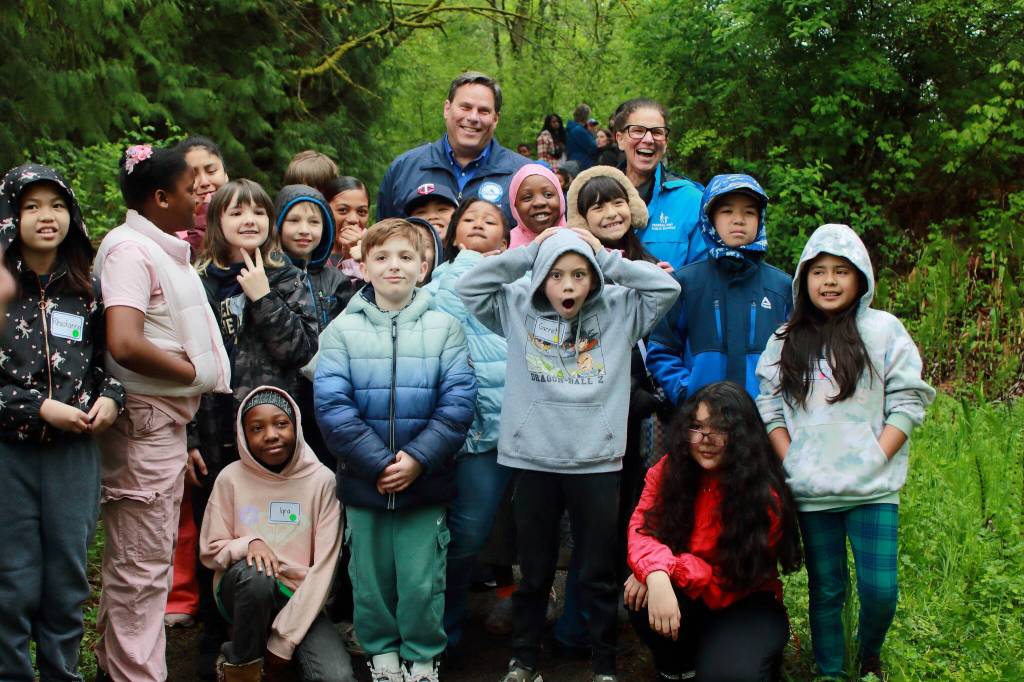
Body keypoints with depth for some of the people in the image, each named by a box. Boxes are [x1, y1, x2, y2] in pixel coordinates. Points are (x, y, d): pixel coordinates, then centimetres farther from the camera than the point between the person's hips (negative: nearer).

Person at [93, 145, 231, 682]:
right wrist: (191, 371, -12)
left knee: (135, 564, 16)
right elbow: (125, 345, -25)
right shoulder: (129, 249, -13)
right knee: (140, 567, -3)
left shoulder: (164, 250, 16)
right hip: (143, 423, -9)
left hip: (167, 423, 9)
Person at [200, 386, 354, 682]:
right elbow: (209, 551, 2)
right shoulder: (231, 478, -5)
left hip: (298, 596, 0)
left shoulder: (322, 480, -9)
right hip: (244, 591, 1)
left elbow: (323, 568, -11)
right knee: (255, 572, -36)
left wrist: (284, 641, -16)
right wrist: (248, 543, -22)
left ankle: (275, 658, 6)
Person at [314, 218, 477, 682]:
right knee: (371, 578, 12)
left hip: (426, 484, -1)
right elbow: (332, 406, -9)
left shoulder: (444, 328, 0)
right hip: (362, 483, 1)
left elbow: (458, 404, -7)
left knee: (422, 581, 5)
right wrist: (379, 463, -16)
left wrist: (417, 459, -16)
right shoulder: (342, 330, 0)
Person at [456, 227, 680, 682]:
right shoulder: (518, 309, 4)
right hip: (534, 461, 1)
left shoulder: (619, 311, 4)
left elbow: (666, 287, -3)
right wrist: (527, 253, -4)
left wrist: (605, 258, -4)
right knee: (534, 571, 13)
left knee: (599, 573, 9)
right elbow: (468, 286, -1)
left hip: (597, 463, 0)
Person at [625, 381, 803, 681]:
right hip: (685, 599, 3)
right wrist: (656, 575, -40)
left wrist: (670, 567, -30)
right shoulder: (670, 469, -7)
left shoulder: (765, 496, -18)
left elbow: (732, 581, -17)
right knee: (643, 598, -31)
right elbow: (644, 527, -18)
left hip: (746, 605, -3)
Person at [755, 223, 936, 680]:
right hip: (811, 492, 2)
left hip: (873, 489, -2)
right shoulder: (785, 341, 9)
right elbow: (769, 406, 8)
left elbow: (908, 401, -2)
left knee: (880, 589, -4)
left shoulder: (883, 330, 1)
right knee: (825, 590, 10)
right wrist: (791, 461, -3)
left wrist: (877, 460, -10)